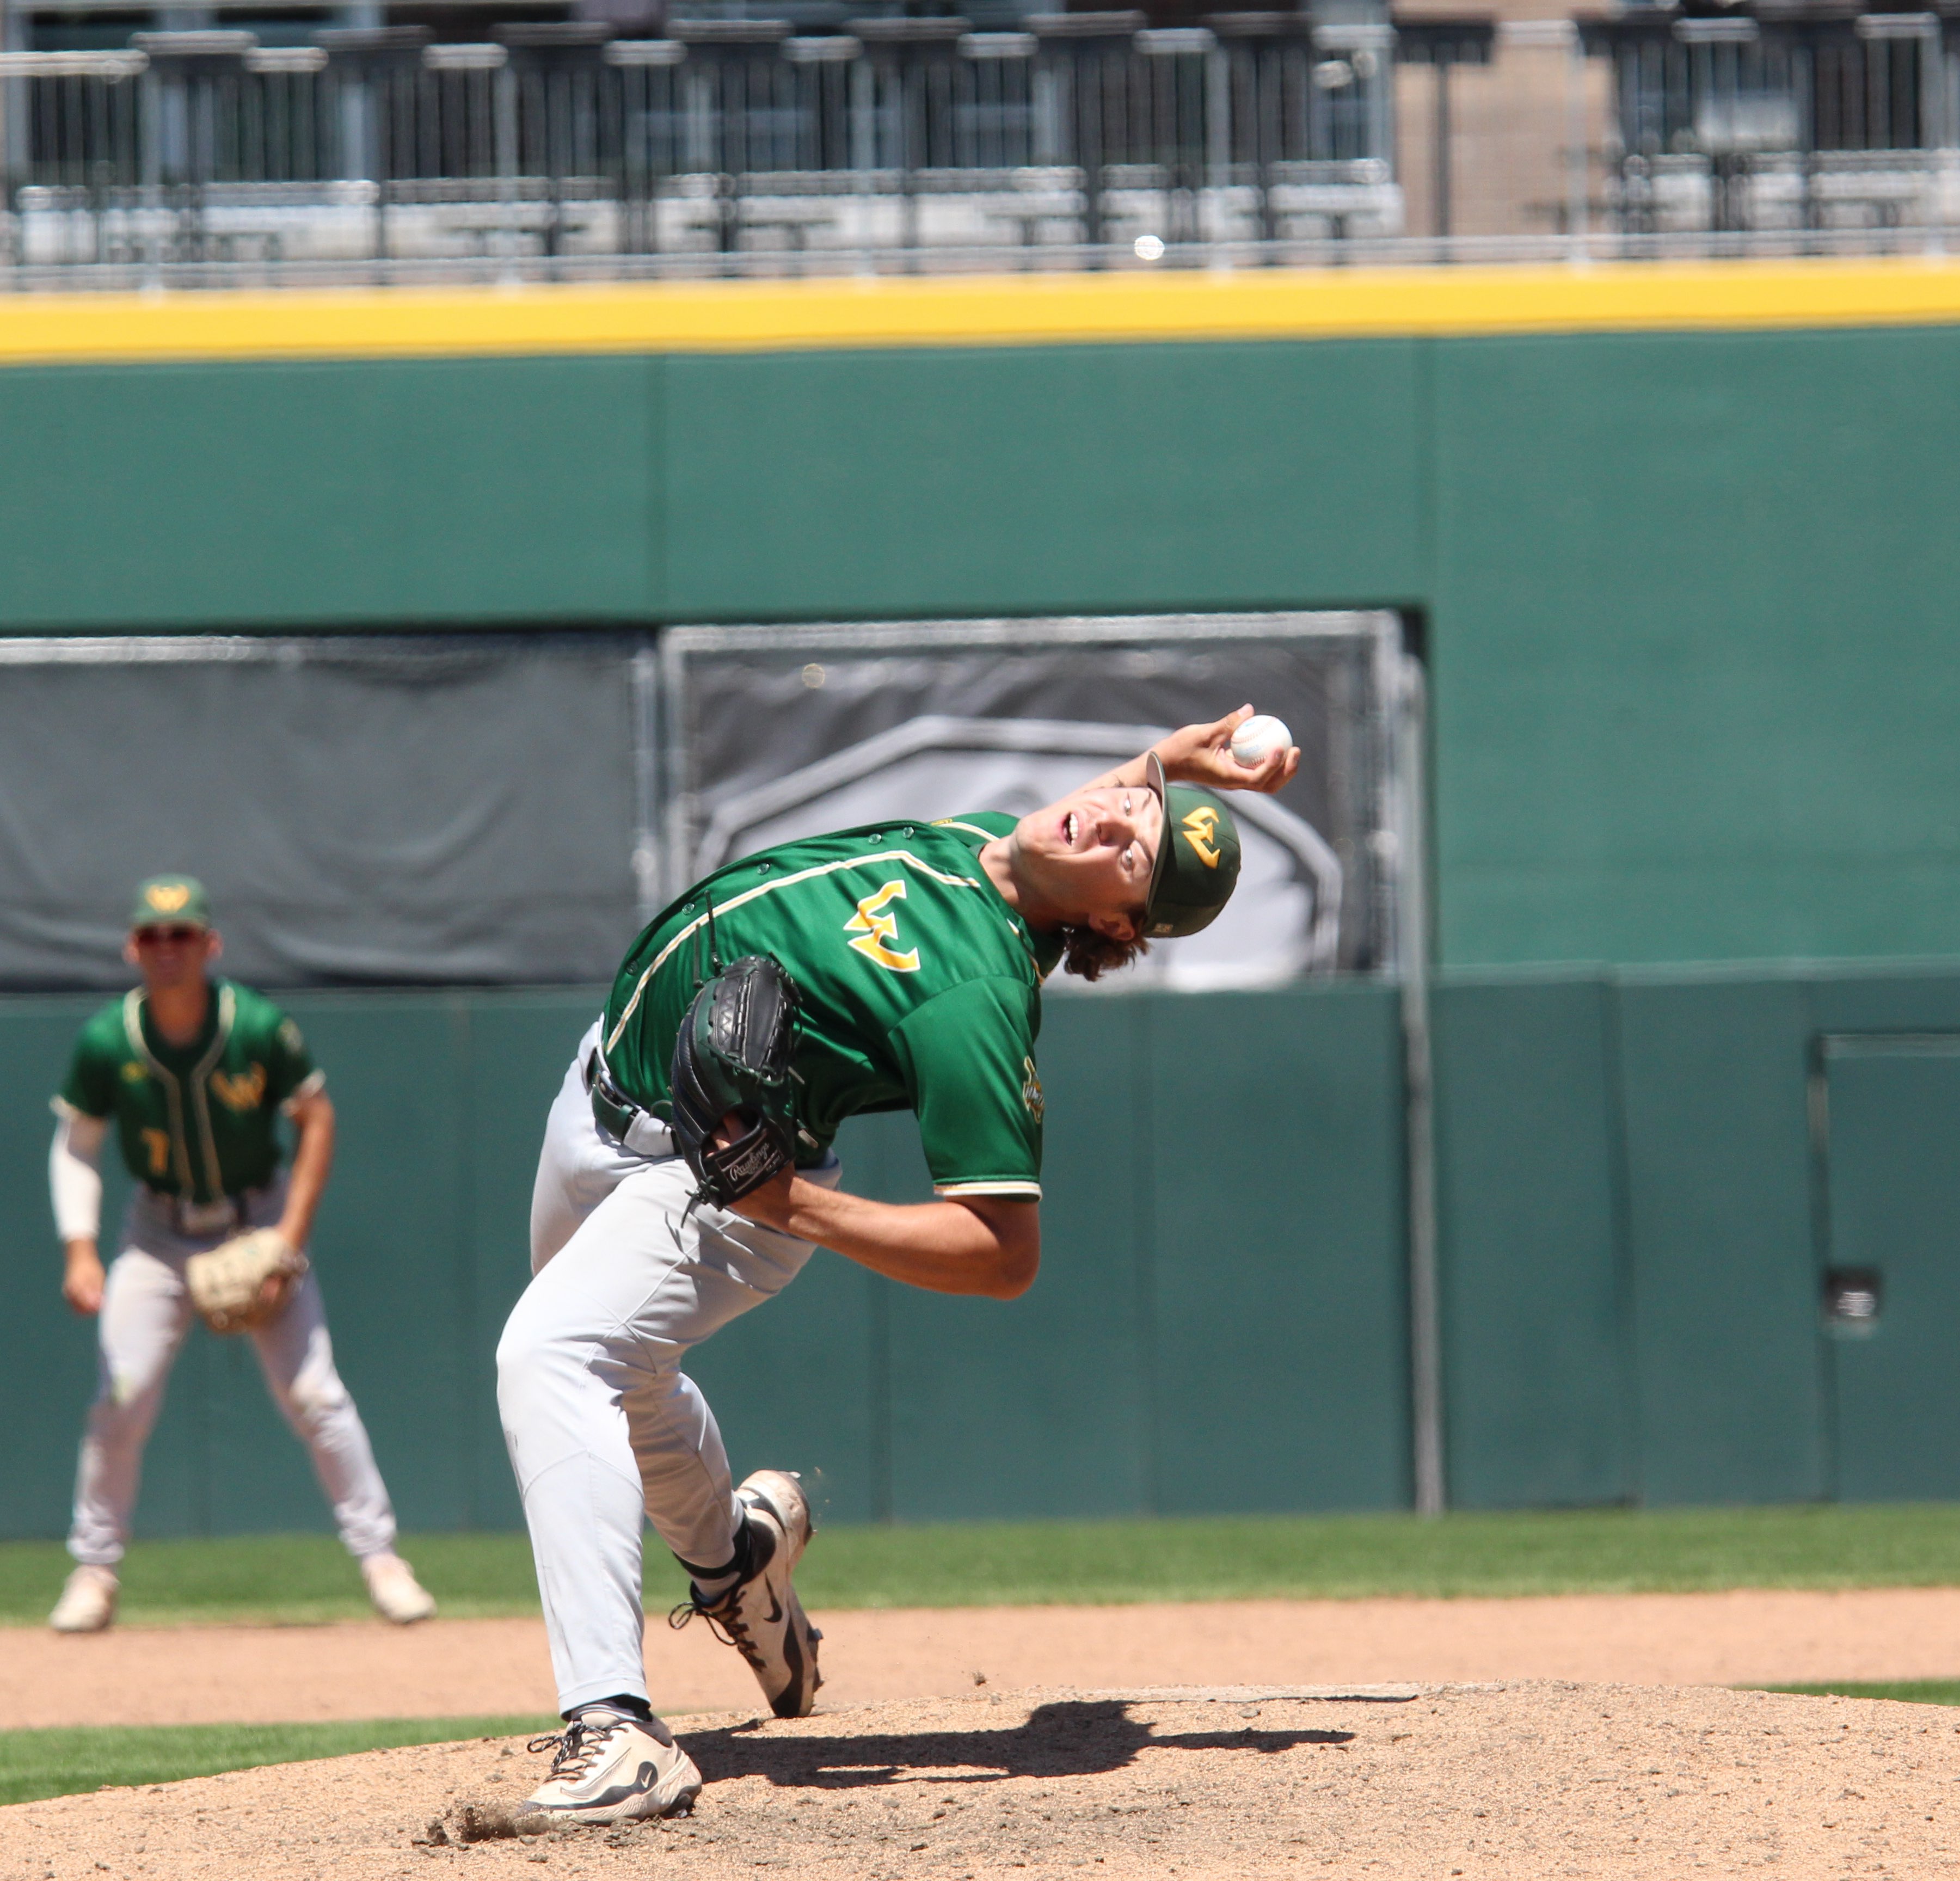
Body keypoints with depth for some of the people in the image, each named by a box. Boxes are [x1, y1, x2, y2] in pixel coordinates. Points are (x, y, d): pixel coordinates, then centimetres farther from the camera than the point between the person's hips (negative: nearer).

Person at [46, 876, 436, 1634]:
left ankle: (378, 1554, 2)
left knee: (312, 1392, -8)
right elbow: (75, 1146, -3)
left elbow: (316, 1118, -7)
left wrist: (290, 1237, -13)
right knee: (122, 1395, -10)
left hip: (260, 1223, -1)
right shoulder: (106, 1041, -15)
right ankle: (94, 1571, 3)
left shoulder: (260, 1028, -19)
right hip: (159, 1232, 1)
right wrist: (80, 1252, -16)